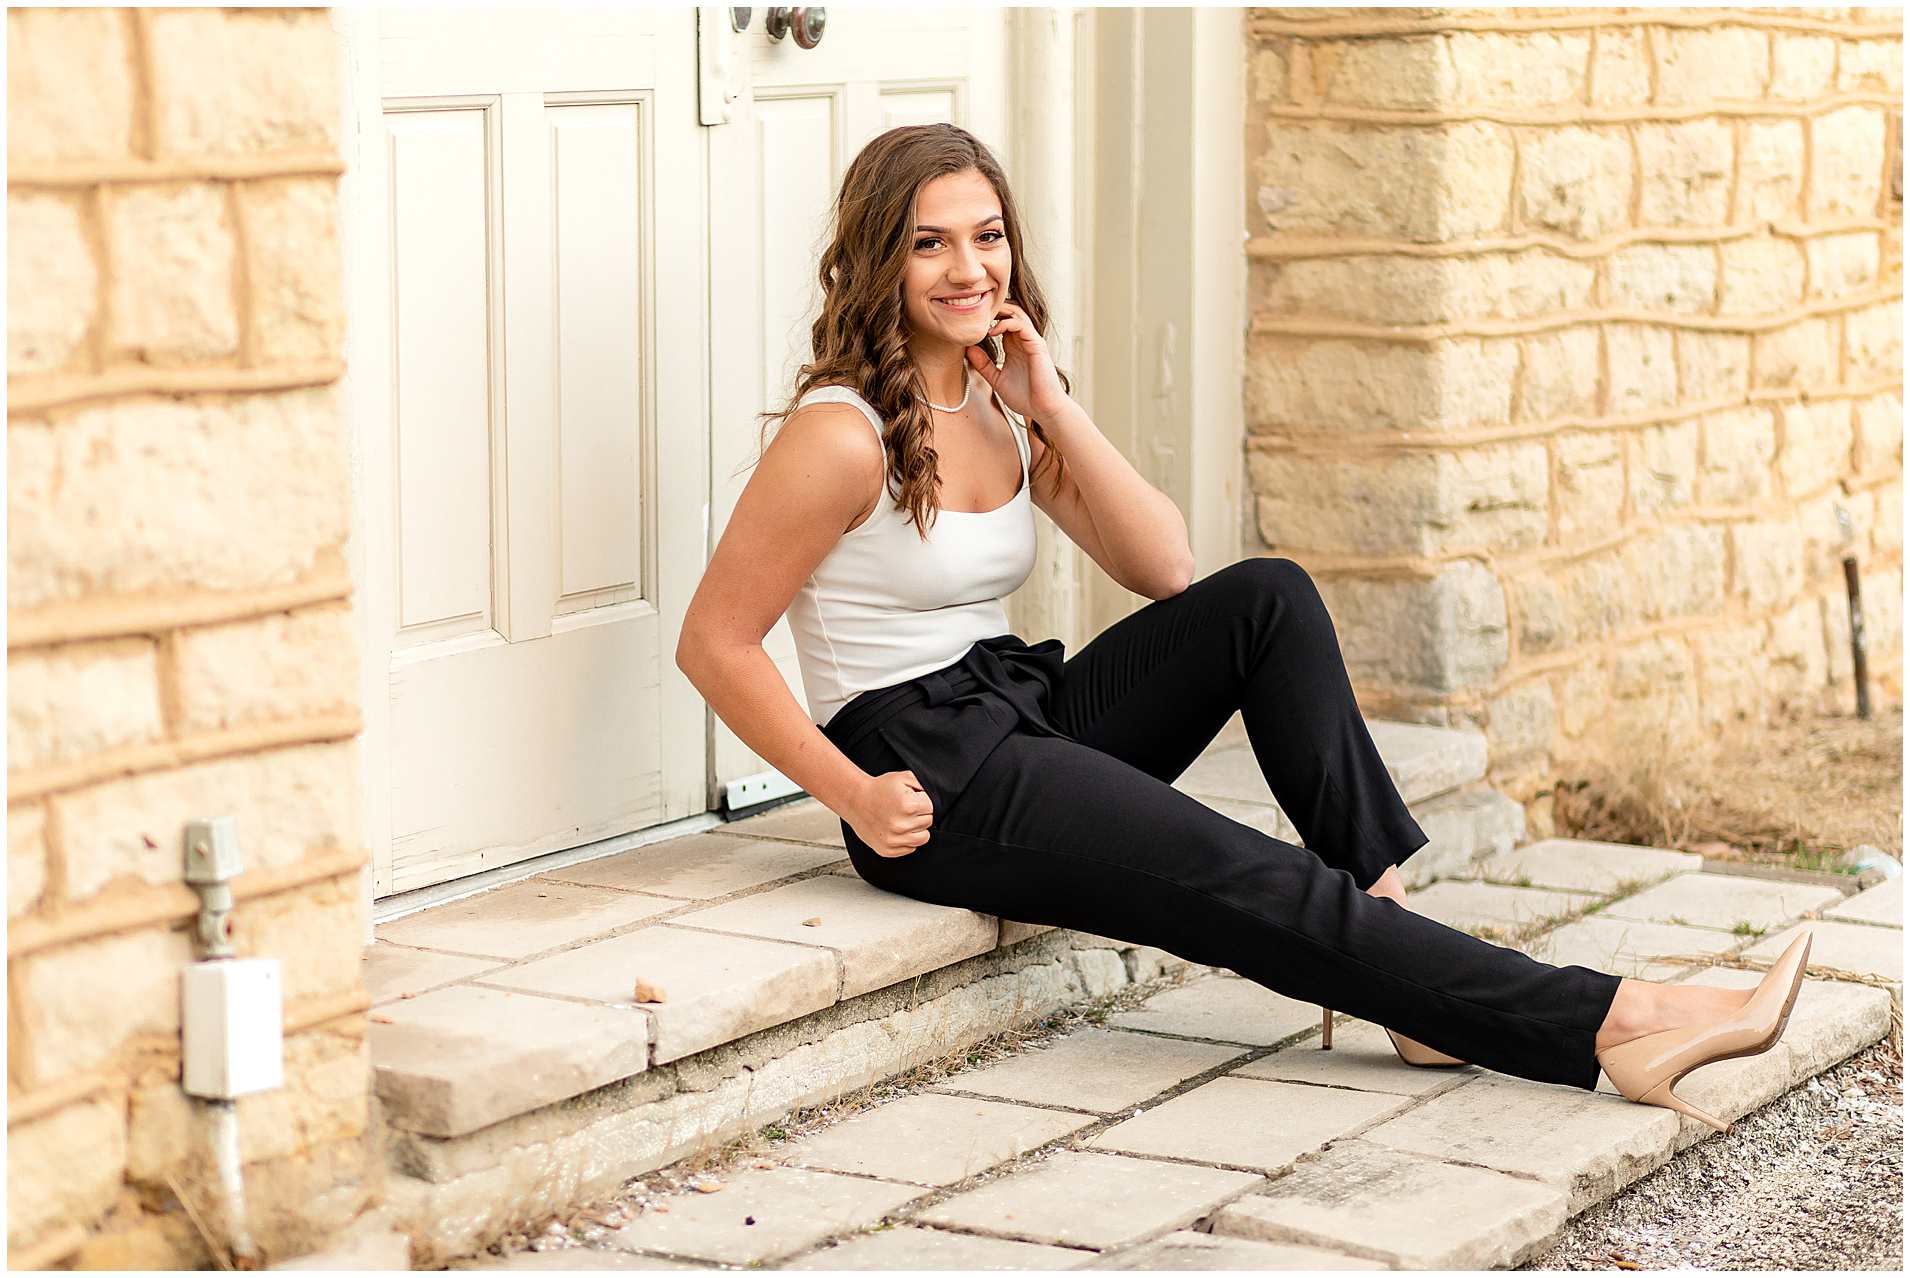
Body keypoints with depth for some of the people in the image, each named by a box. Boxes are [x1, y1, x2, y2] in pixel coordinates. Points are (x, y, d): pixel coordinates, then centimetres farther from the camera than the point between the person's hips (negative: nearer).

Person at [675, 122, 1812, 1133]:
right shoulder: (842, 433, -15)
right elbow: (715, 643, -15)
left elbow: (1166, 568, 3)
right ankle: (1609, 1027, -20)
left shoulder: (1000, 399, 8)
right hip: (931, 780, -8)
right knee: (1261, 891, -19)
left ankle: (1382, 903, -13)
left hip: (1025, 711, 8)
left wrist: (1053, 410, -6)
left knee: (1270, 597, -9)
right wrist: (854, 797, -19)